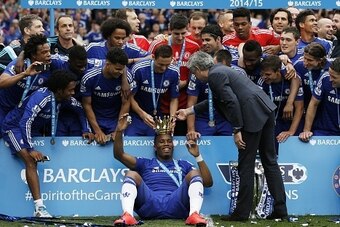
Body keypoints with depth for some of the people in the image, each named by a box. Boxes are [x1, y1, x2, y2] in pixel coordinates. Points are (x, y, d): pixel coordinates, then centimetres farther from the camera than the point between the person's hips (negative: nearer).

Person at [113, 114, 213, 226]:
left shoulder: (183, 165, 31)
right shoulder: (145, 164, 31)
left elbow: (208, 182, 19)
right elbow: (119, 155, 22)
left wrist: (198, 156, 11)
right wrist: (119, 132, 7)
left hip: (176, 206, 0)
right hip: (149, 206, 0)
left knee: (194, 173, -16)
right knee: (131, 174, -19)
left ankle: (194, 215, -42)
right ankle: (127, 215, -46)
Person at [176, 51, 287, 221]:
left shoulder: (215, 75, -9)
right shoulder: (220, 70, 21)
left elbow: (232, 102, -18)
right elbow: (215, 101, 33)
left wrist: (237, 130, -15)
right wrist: (189, 111, 39)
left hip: (253, 115, -10)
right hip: (266, 110, 10)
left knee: (246, 165, -1)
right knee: (270, 161, 12)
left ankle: (242, 212, 4)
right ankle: (280, 209, 12)